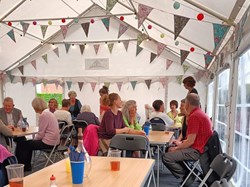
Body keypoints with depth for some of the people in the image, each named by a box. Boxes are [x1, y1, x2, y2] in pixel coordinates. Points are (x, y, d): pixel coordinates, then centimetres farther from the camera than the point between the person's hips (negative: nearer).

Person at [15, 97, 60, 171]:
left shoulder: (43, 115, -17)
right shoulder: (49, 113, 13)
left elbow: (41, 134, -17)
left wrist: (34, 139, 2)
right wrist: (34, 140, 10)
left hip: (48, 142, -10)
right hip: (53, 141, 10)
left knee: (23, 144, 3)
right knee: (29, 143, 23)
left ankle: (25, 167, 19)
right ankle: (27, 166, 29)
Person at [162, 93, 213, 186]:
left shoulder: (194, 116, -20)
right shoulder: (200, 113, 13)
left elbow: (190, 141, -21)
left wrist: (176, 148, -8)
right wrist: (180, 143, 13)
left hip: (197, 151, -11)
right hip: (201, 147, 11)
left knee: (166, 157, -19)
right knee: (171, 149, 24)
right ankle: (189, 172, 11)